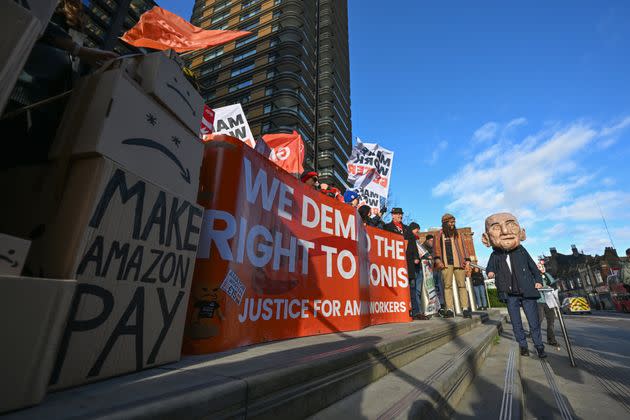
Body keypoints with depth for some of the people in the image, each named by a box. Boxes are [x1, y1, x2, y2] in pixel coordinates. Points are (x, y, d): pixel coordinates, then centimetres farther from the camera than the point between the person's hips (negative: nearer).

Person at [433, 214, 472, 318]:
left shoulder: (457, 234, 18)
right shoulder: (439, 234, 11)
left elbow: (463, 247, 14)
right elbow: (437, 248, 5)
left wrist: (466, 259, 3)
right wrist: (438, 259, -7)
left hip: (458, 262, 2)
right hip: (446, 263, -2)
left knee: (462, 285, -3)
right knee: (447, 286, -3)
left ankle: (465, 308, -1)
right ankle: (449, 309, -2)